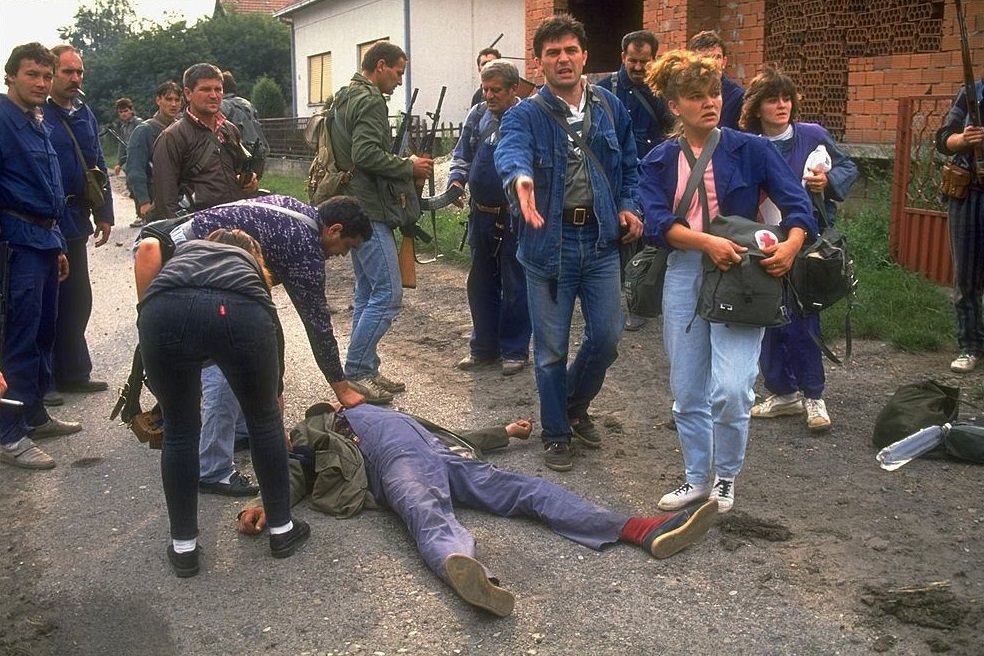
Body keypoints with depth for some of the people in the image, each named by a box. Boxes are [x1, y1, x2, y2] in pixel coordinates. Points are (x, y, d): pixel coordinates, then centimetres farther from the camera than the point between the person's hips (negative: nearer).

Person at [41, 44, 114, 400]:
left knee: (77, 301, 13)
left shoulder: (86, 116, 13)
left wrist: (104, 214, 12)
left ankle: (73, 372, 25)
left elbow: (98, 167, 17)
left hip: (75, 223, 7)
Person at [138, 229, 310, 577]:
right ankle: (282, 529, 37)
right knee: (265, 418, 25)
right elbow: (272, 327, 43)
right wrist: (276, 394, 58)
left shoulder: (183, 251, 42)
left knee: (180, 431, 23)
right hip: (240, 313, 0)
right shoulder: (251, 266, 40)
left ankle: (184, 548, 32)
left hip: (165, 312, 1)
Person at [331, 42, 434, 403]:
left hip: (355, 209, 11)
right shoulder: (370, 102, -13)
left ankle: (366, 370, 19)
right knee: (388, 294, -9)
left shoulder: (347, 98, 19)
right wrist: (409, 166, -11)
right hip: (368, 211, -11)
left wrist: (406, 170, 13)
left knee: (367, 293, 14)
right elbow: (366, 154, -25)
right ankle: (355, 372, -5)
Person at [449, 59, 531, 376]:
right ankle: (484, 346, 30)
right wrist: (456, 179, -4)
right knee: (480, 284, 15)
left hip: (514, 218, -6)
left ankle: (515, 350, 21)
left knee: (515, 287, 6)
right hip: (481, 216, 6)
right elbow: (462, 156, 14)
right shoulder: (477, 115, 7)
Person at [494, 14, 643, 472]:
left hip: (601, 240, 3)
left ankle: (576, 407, 35)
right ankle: (556, 434, 25)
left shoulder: (610, 107, 7)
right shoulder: (524, 115, -6)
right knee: (551, 348, 5)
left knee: (606, 338, 7)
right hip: (549, 241, -3)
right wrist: (519, 177, -52)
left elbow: (629, 164, 17)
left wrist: (628, 206, -1)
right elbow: (511, 151, -28)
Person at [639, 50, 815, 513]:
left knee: (730, 390, -14)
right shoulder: (659, 161, 7)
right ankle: (697, 478, 29)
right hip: (683, 274, 3)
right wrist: (707, 242, -24)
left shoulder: (751, 150, 1)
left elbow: (796, 203, -6)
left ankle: (725, 478, 13)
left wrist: (792, 243, -26)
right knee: (687, 392, 10)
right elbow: (658, 221, -8)